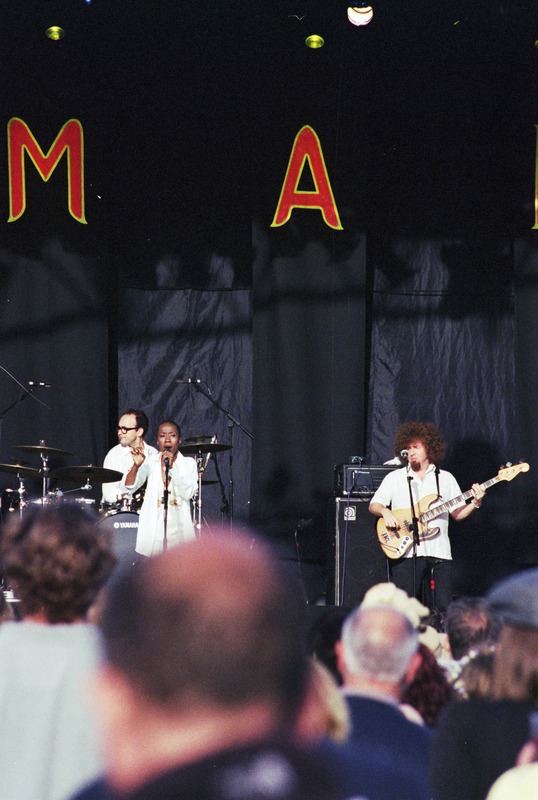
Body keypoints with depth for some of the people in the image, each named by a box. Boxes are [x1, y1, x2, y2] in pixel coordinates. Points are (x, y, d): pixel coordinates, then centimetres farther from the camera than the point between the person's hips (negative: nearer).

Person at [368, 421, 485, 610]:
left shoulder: (445, 478, 13)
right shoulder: (394, 478, 10)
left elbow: (458, 513, 13)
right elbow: (373, 505, 10)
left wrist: (475, 503, -4)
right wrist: (385, 512, -11)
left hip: (439, 552, 1)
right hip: (406, 552, -1)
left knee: (444, 606, -5)